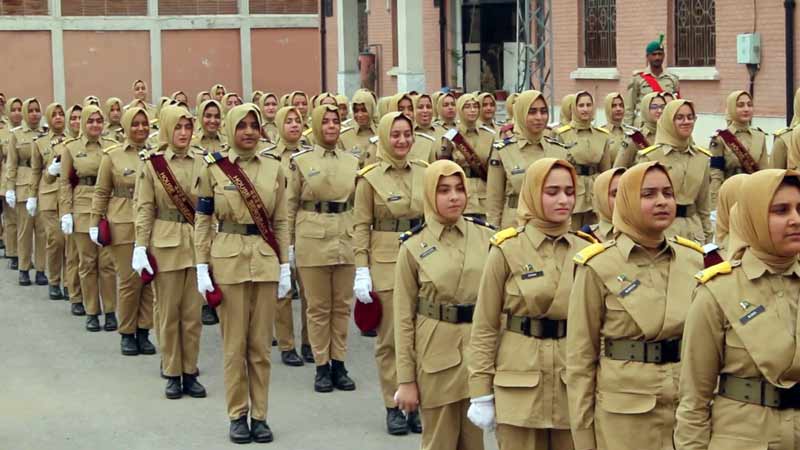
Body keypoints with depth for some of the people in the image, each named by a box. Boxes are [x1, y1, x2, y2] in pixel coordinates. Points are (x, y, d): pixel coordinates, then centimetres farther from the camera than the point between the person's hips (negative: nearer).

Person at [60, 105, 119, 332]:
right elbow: (64, 182, 3)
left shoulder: (112, 147, 5)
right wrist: (65, 213, -5)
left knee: (107, 261, 0)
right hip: (82, 209, 0)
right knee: (87, 262, 4)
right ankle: (91, 312, 13)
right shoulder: (71, 148, 3)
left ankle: (110, 311, 9)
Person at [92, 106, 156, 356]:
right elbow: (101, 192, 3)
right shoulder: (112, 155, -1)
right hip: (123, 226, -2)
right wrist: (95, 223, 0)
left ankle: (144, 331, 15)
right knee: (129, 280, -1)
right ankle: (127, 334, 13)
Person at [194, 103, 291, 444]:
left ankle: (259, 415, 15)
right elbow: (202, 221, 1)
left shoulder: (274, 168, 4)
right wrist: (202, 267, -4)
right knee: (235, 345, 3)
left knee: (261, 345, 7)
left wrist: (285, 267, 4)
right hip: (228, 260, -2)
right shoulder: (213, 169, -1)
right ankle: (238, 416, 13)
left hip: (265, 262, 2)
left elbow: (281, 221, 8)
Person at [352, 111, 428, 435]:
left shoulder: (424, 172, 7)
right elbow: (361, 226, -4)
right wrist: (361, 270, -10)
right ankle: (393, 406, 13)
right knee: (390, 338, 3)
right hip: (386, 265, -3)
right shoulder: (370, 177, -4)